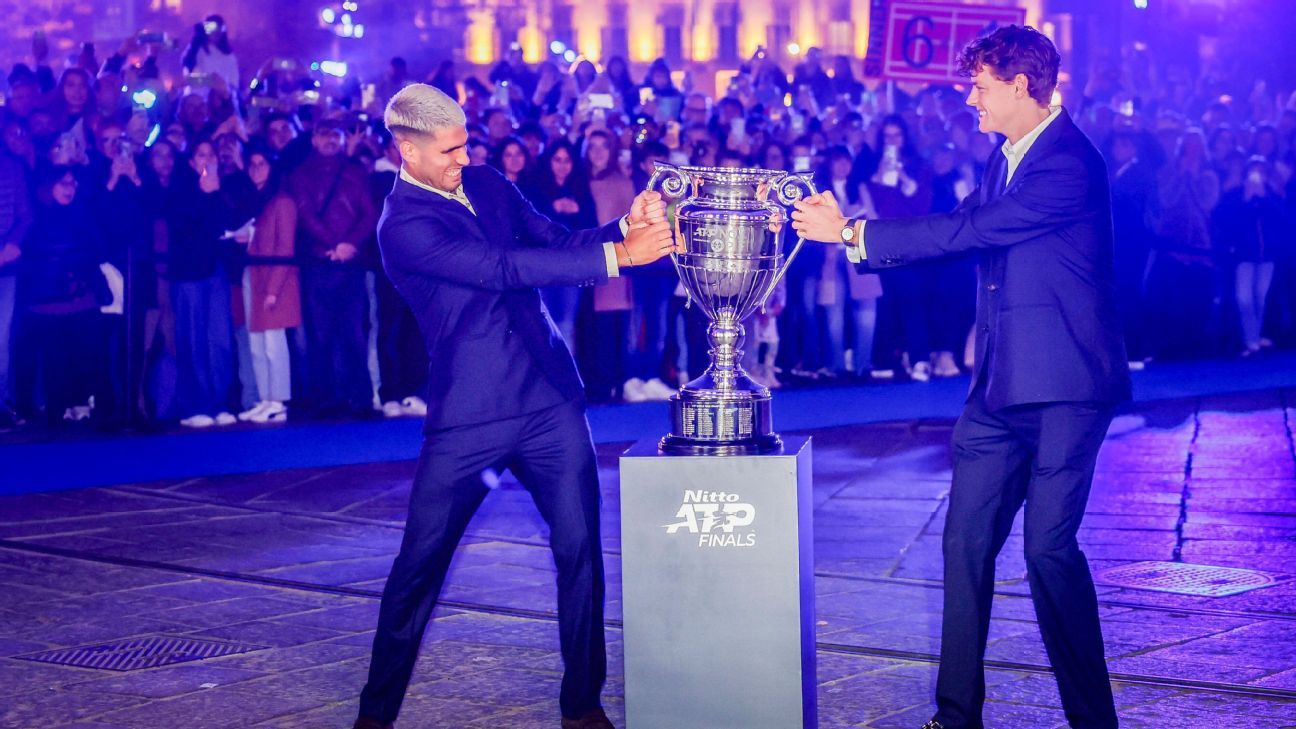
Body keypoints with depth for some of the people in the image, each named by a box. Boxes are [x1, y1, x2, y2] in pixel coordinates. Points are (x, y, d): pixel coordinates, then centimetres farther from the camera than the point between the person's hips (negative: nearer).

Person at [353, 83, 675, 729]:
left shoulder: (486, 184, 9)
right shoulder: (402, 225, -12)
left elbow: (557, 244, 11)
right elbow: (504, 267, -22)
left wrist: (626, 226, -8)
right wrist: (617, 255, -24)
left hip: (551, 400, 5)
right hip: (468, 415, -5)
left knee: (580, 549, 1)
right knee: (419, 564, 3)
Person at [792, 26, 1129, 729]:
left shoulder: (1069, 163, -17)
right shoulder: (1006, 159, 14)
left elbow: (967, 230, -22)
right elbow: (957, 228, 13)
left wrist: (851, 232, -17)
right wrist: (852, 230, 2)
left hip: (1064, 388, -9)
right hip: (1001, 387, 9)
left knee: (1049, 546, -9)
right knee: (965, 541, 9)